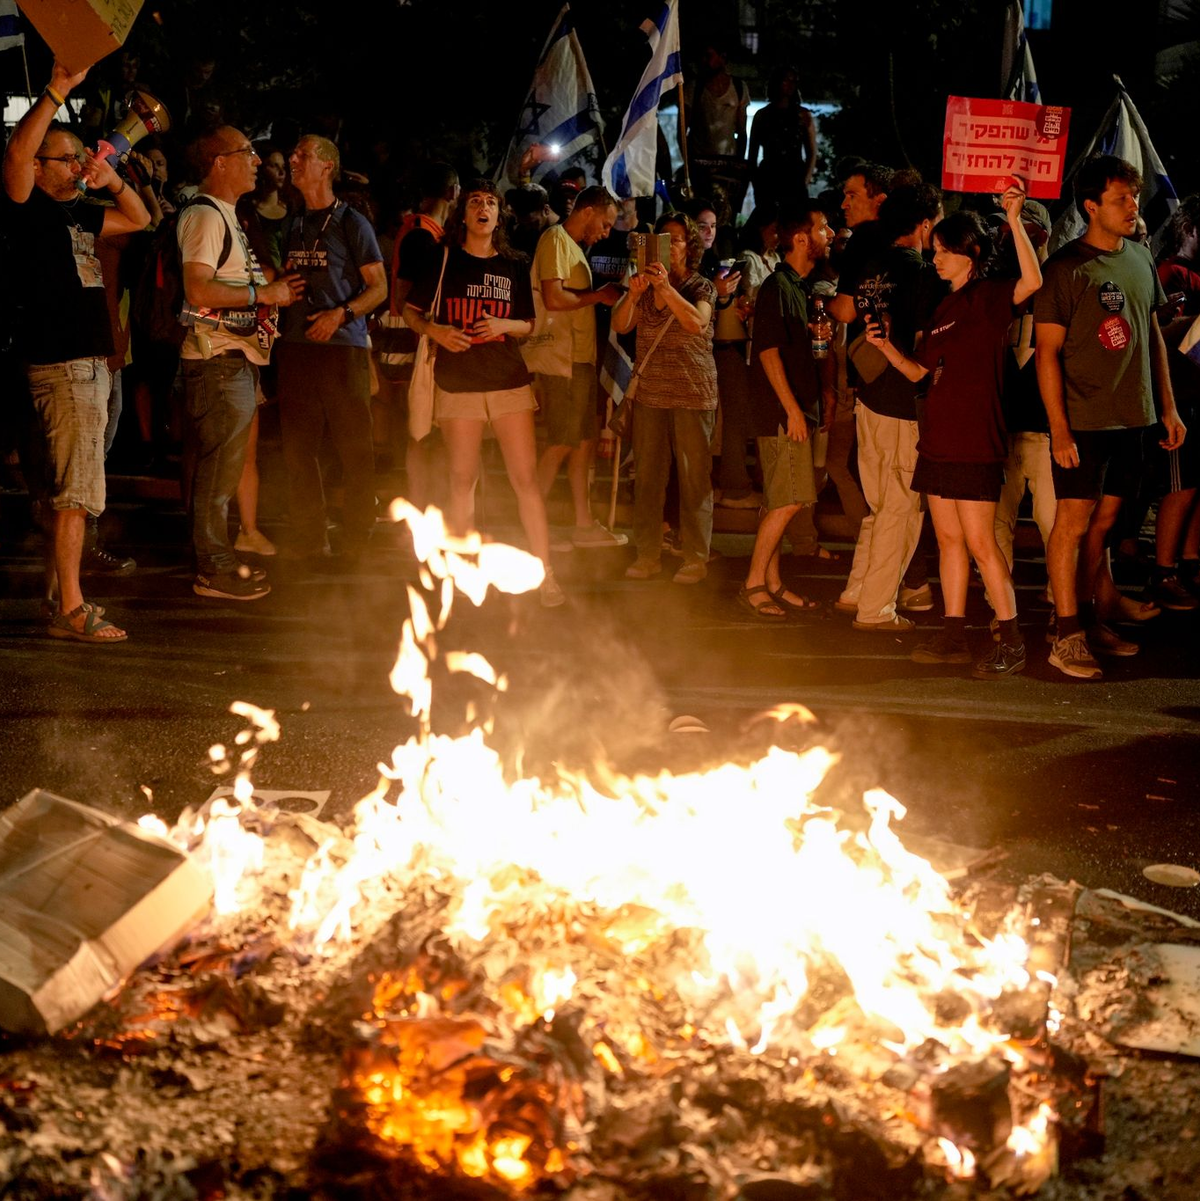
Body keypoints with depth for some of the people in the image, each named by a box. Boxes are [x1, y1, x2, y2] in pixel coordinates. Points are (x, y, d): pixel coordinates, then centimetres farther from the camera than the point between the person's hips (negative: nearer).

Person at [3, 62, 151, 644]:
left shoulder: (75, 216, 18)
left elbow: (139, 220, 31)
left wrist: (112, 181, 16)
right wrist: (57, 91, -26)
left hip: (90, 363, 9)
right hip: (59, 365, -9)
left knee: (62, 492, 13)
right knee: (74, 492, -11)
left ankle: (58, 593, 19)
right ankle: (69, 610, -10)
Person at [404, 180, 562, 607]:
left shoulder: (514, 266, 9)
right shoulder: (444, 260, 3)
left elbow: (529, 324, 14)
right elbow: (410, 311, 7)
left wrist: (506, 325, -8)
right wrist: (435, 331, -12)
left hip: (509, 379, 1)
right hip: (457, 382, -1)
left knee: (526, 477, -6)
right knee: (462, 480, 4)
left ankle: (544, 572, -2)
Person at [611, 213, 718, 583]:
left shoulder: (701, 287, 0)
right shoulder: (645, 285, 11)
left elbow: (696, 323, -20)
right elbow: (620, 326, -1)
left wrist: (667, 288, -28)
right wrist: (634, 293, -18)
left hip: (693, 394, -4)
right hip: (649, 392, 4)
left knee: (694, 477, -2)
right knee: (647, 476, 5)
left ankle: (696, 559, 4)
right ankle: (647, 555, 12)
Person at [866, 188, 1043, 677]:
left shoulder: (989, 296, -6)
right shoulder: (942, 310, 17)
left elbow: (1032, 281, -27)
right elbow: (919, 370, 21)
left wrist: (1014, 219, -30)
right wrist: (885, 346, 5)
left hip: (975, 441, -8)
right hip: (937, 439, 8)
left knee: (980, 543, -8)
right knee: (948, 539, 10)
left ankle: (1011, 641, -3)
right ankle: (953, 637, 16)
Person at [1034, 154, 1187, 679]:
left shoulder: (1141, 259, 11)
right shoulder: (1066, 267, -10)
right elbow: (1047, 351, -11)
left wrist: (1168, 407, 16)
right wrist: (1059, 430, -15)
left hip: (1130, 417, 6)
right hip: (1082, 419, -6)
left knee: (1104, 519, 11)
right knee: (1073, 519, -4)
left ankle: (1085, 616, 21)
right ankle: (1066, 636, -1)